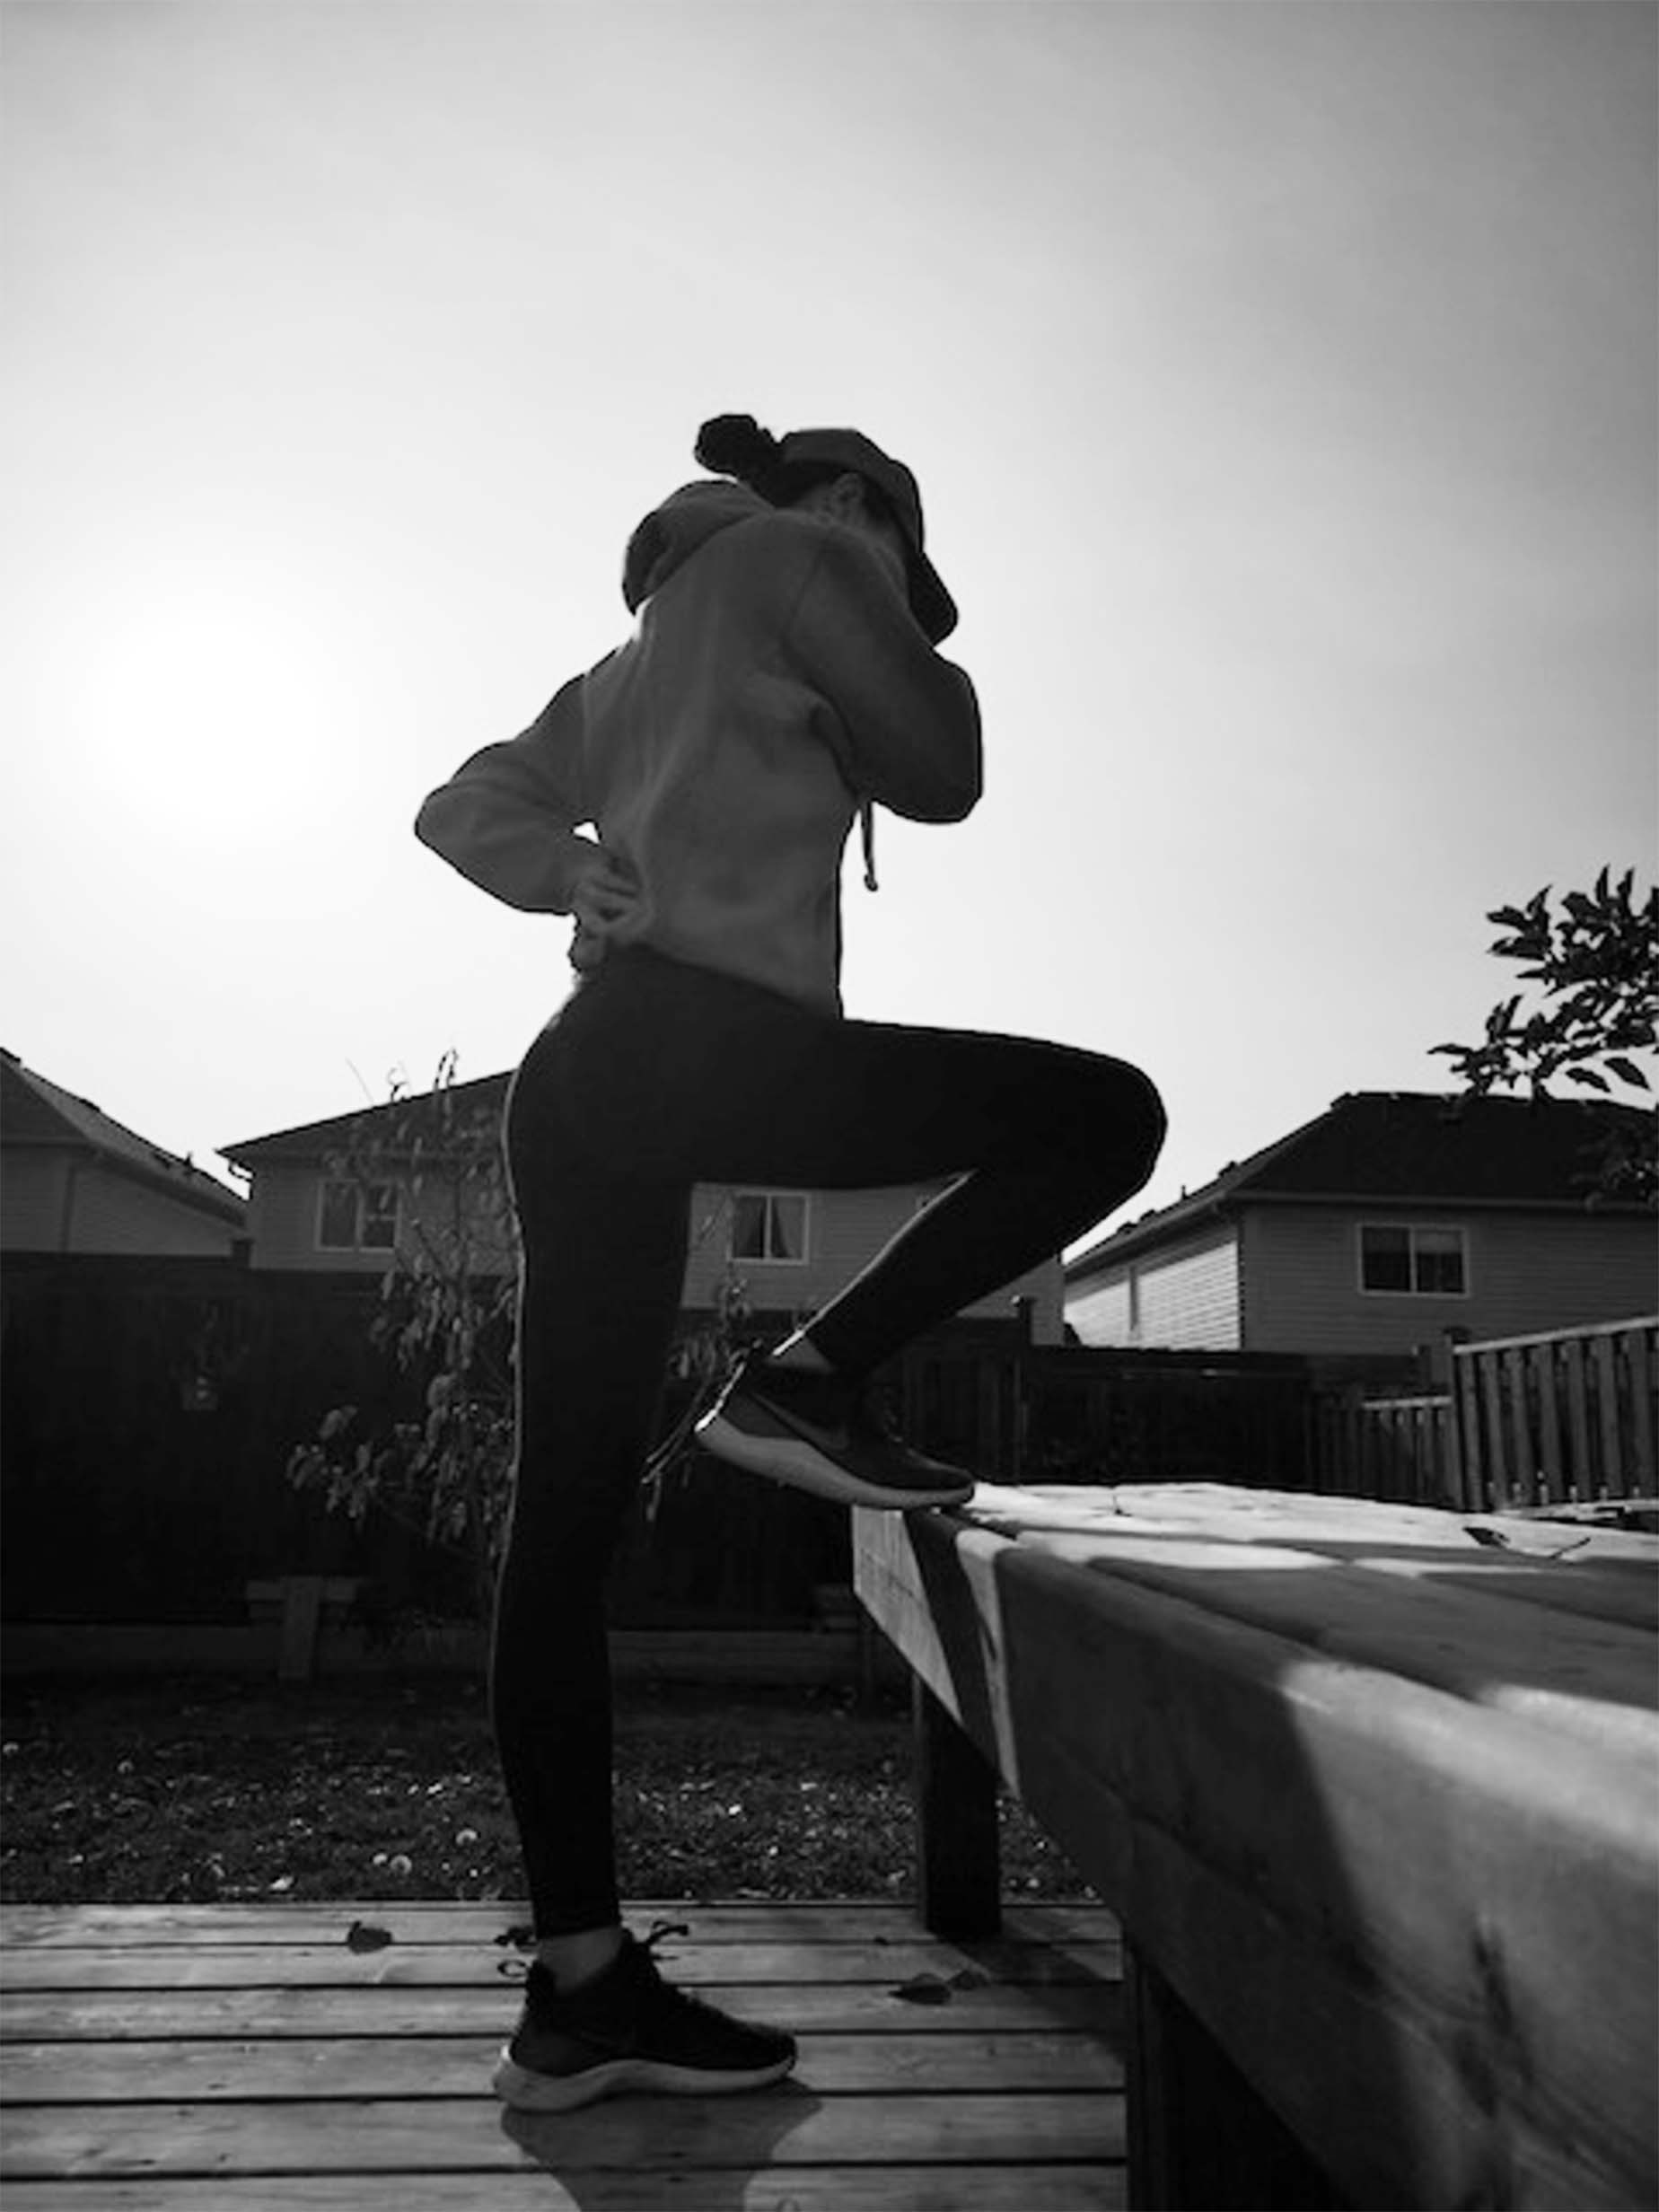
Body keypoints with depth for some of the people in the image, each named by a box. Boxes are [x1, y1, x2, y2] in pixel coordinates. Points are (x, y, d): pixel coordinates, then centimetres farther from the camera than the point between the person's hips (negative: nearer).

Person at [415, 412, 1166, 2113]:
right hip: (698, 1035, -9)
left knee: (567, 1523, 3)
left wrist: (594, 877, 12)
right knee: (1102, 1115, 0)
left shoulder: (637, 655, 34)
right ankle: (807, 1383, -6)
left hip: (579, 1078, 9)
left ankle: (578, 1988, 10)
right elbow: (937, 774, 5)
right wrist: (911, 646, 24)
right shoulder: (797, 555, 10)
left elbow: (464, 810, 28)